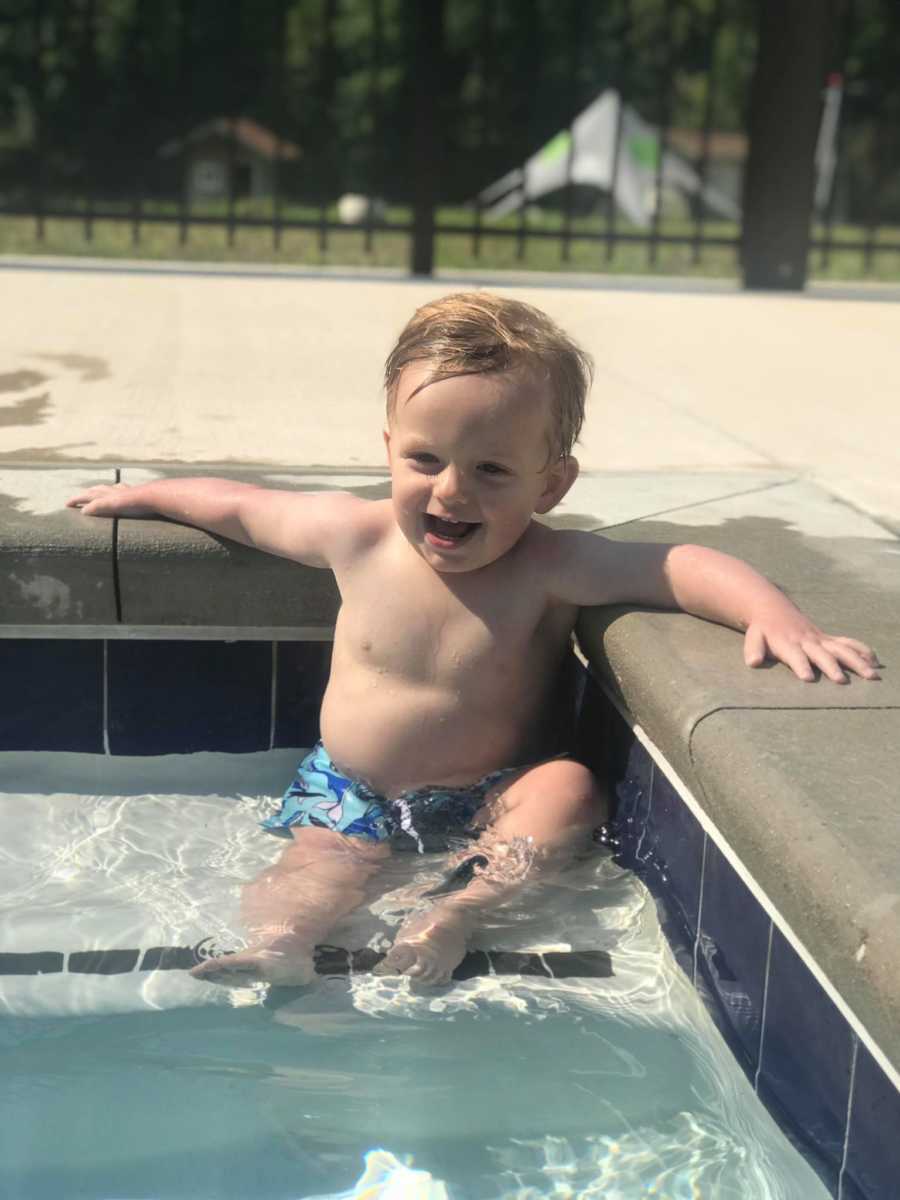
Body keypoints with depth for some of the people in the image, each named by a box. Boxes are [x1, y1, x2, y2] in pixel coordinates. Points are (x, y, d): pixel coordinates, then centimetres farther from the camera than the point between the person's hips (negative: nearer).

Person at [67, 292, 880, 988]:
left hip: (487, 800, -2)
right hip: (351, 793, 3)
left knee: (572, 788, -29)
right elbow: (239, 509, 9)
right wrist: (145, 496, 21)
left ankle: (464, 902, -37)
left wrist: (775, 613, -47)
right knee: (313, 870, -24)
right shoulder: (356, 537, -10)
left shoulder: (548, 568, -20)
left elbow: (683, 567, -29)